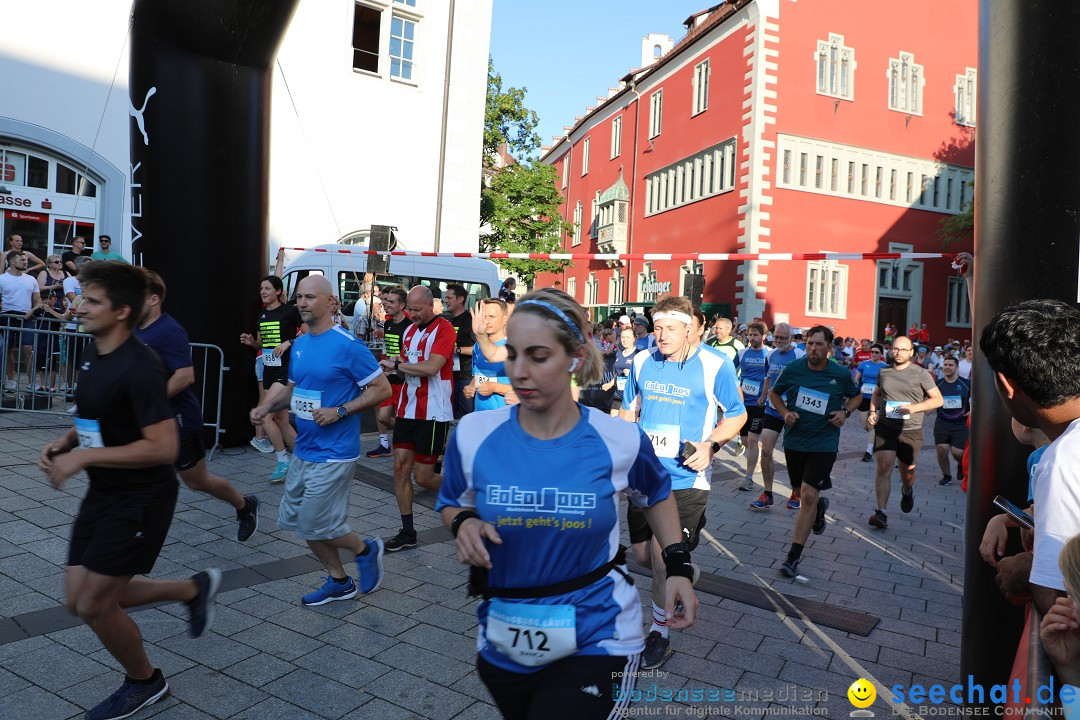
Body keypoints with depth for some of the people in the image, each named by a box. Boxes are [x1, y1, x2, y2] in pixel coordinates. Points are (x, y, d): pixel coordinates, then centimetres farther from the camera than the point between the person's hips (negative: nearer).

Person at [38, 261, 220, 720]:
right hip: (103, 495, 9)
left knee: (93, 605, 0)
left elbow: (163, 446, -27)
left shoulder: (138, 368, -23)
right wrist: (64, 442, 1)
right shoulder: (93, 354, 6)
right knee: (78, 600, 13)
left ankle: (145, 682, 27)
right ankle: (194, 588, 29)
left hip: (140, 501, -9)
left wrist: (83, 456, -23)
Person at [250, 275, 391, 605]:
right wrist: (267, 407, 2)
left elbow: (382, 388, -14)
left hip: (333, 453, -9)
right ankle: (339, 582, 31)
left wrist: (339, 411, -20)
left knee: (316, 525, -5)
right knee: (295, 518, 14)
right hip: (304, 450, 9)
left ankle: (366, 549, 24)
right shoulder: (299, 344, 8)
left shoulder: (347, 345, -16)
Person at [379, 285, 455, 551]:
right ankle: (407, 532, 14)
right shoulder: (409, 330, 15)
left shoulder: (443, 329, -10)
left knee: (423, 477, -2)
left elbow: (431, 367, -22)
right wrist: (398, 363, -2)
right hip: (408, 409, 7)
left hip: (433, 414, -7)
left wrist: (396, 364, -13)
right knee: (400, 467, 3)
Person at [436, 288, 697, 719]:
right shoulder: (473, 434, -12)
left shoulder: (620, 440, -13)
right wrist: (463, 523, -15)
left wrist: (678, 566, -3)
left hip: (596, 640, -3)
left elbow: (656, 495, 8)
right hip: (504, 642, 3)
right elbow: (451, 503, 6)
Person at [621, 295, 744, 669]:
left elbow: (737, 415, 1)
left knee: (664, 558, -6)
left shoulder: (715, 366, -11)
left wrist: (711, 445, -16)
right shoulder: (641, 362, 2)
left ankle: (659, 633, 18)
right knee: (642, 554, 14)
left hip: (686, 479, -5)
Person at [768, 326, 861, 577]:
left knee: (808, 496, -14)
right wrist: (785, 412, -7)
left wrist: (845, 411, -5)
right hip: (794, 440, 3)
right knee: (803, 493, 17)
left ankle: (794, 557, -6)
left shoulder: (841, 375, -5)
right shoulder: (793, 369, -5)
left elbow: (857, 396, 15)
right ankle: (820, 507, 56)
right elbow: (774, 393, 11)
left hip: (823, 443, -3)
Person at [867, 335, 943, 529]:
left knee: (907, 470, 14)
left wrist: (914, 407, -17)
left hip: (911, 430, -1)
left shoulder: (920, 374, -4)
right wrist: (873, 411, 6)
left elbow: (938, 399, -2)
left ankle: (907, 491, 50)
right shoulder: (883, 372, 6)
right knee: (884, 466, -13)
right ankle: (880, 513, -13)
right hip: (885, 426, 1)